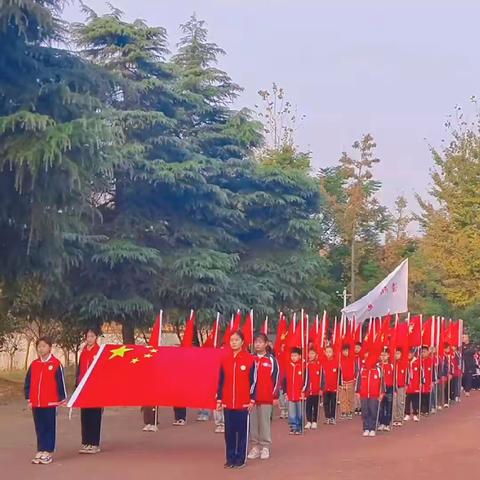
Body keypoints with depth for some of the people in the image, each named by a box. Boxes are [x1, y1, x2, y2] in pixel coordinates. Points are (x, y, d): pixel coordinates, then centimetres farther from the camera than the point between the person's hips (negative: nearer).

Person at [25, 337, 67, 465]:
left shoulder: (56, 363, -6)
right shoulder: (34, 364, 8)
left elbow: (61, 382, -4)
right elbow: (28, 382, 12)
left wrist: (62, 399, -3)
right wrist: (29, 399, 8)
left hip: (50, 403, -4)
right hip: (36, 403, 4)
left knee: (50, 428, 3)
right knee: (39, 428, 10)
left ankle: (48, 452, 8)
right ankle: (40, 451, 17)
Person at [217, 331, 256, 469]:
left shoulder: (250, 359, -4)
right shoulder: (224, 359, 5)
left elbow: (253, 381, -3)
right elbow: (221, 381, 10)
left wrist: (252, 400, -6)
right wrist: (219, 399, 7)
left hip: (243, 403, -3)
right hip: (227, 403, 3)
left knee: (242, 430, 4)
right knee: (229, 431, 8)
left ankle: (241, 459, 13)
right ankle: (230, 458, 18)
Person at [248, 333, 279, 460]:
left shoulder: (271, 360, 1)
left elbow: (275, 378, 0)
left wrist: (275, 396, -3)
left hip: (266, 398, -3)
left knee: (265, 422, 2)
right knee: (252, 422, 5)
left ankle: (265, 447, 9)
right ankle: (254, 446, 13)